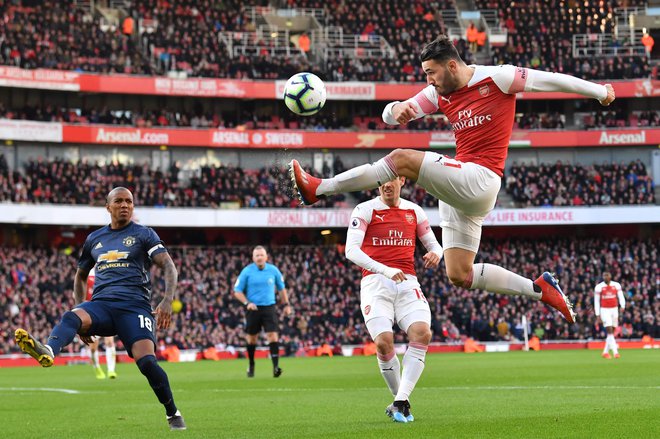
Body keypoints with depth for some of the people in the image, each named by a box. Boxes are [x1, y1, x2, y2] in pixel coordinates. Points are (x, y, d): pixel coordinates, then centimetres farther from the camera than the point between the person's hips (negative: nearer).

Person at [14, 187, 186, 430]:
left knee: (146, 362, -21)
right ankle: (47, 352, -65)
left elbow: (168, 266, -1)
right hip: (100, 304, 3)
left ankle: (173, 414, 0)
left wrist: (167, 301, -19)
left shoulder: (143, 234, 10)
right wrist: (81, 315, 20)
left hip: (134, 305, -3)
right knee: (71, 318, -31)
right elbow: (80, 276, 33)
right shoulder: (94, 239, 23)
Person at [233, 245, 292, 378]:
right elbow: (237, 291, -1)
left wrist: (286, 304, 10)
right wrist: (247, 303, -15)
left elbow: (281, 288, 15)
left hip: (269, 307, 0)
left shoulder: (273, 270, 1)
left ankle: (276, 366, -18)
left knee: (273, 335, -14)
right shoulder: (247, 271, -4)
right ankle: (251, 365, 28)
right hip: (253, 308, 0)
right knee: (251, 337, 9)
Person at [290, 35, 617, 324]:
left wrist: (598, 90, 8)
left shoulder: (497, 78, -4)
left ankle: (320, 188, -15)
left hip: (480, 178, -9)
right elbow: (389, 116, 9)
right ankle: (539, 289, 12)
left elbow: (548, 80, 2)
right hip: (458, 192, 9)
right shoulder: (439, 94, 14)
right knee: (459, 275, 6)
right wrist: (397, 109, -16)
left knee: (402, 159, -19)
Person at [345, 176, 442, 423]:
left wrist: (435, 253, -5)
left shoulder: (414, 211, 14)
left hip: (407, 284, 3)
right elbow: (351, 250, -12)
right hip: (375, 283, -3)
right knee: (384, 341, -21)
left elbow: (433, 244, 22)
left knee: (422, 333, -22)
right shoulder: (365, 210, 0)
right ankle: (400, 399, 0)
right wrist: (385, 270, -25)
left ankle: (401, 401, -20)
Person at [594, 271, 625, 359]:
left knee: (612, 332, 8)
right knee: (610, 331, -15)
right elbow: (596, 302, -1)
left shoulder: (616, 285, 2)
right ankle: (615, 352, -19)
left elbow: (621, 297, -2)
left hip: (614, 310, 4)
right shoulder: (599, 287, -4)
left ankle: (605, 352, 20)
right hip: (604, 310, -4)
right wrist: (598, 315, -5)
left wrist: (623, 306, -22)